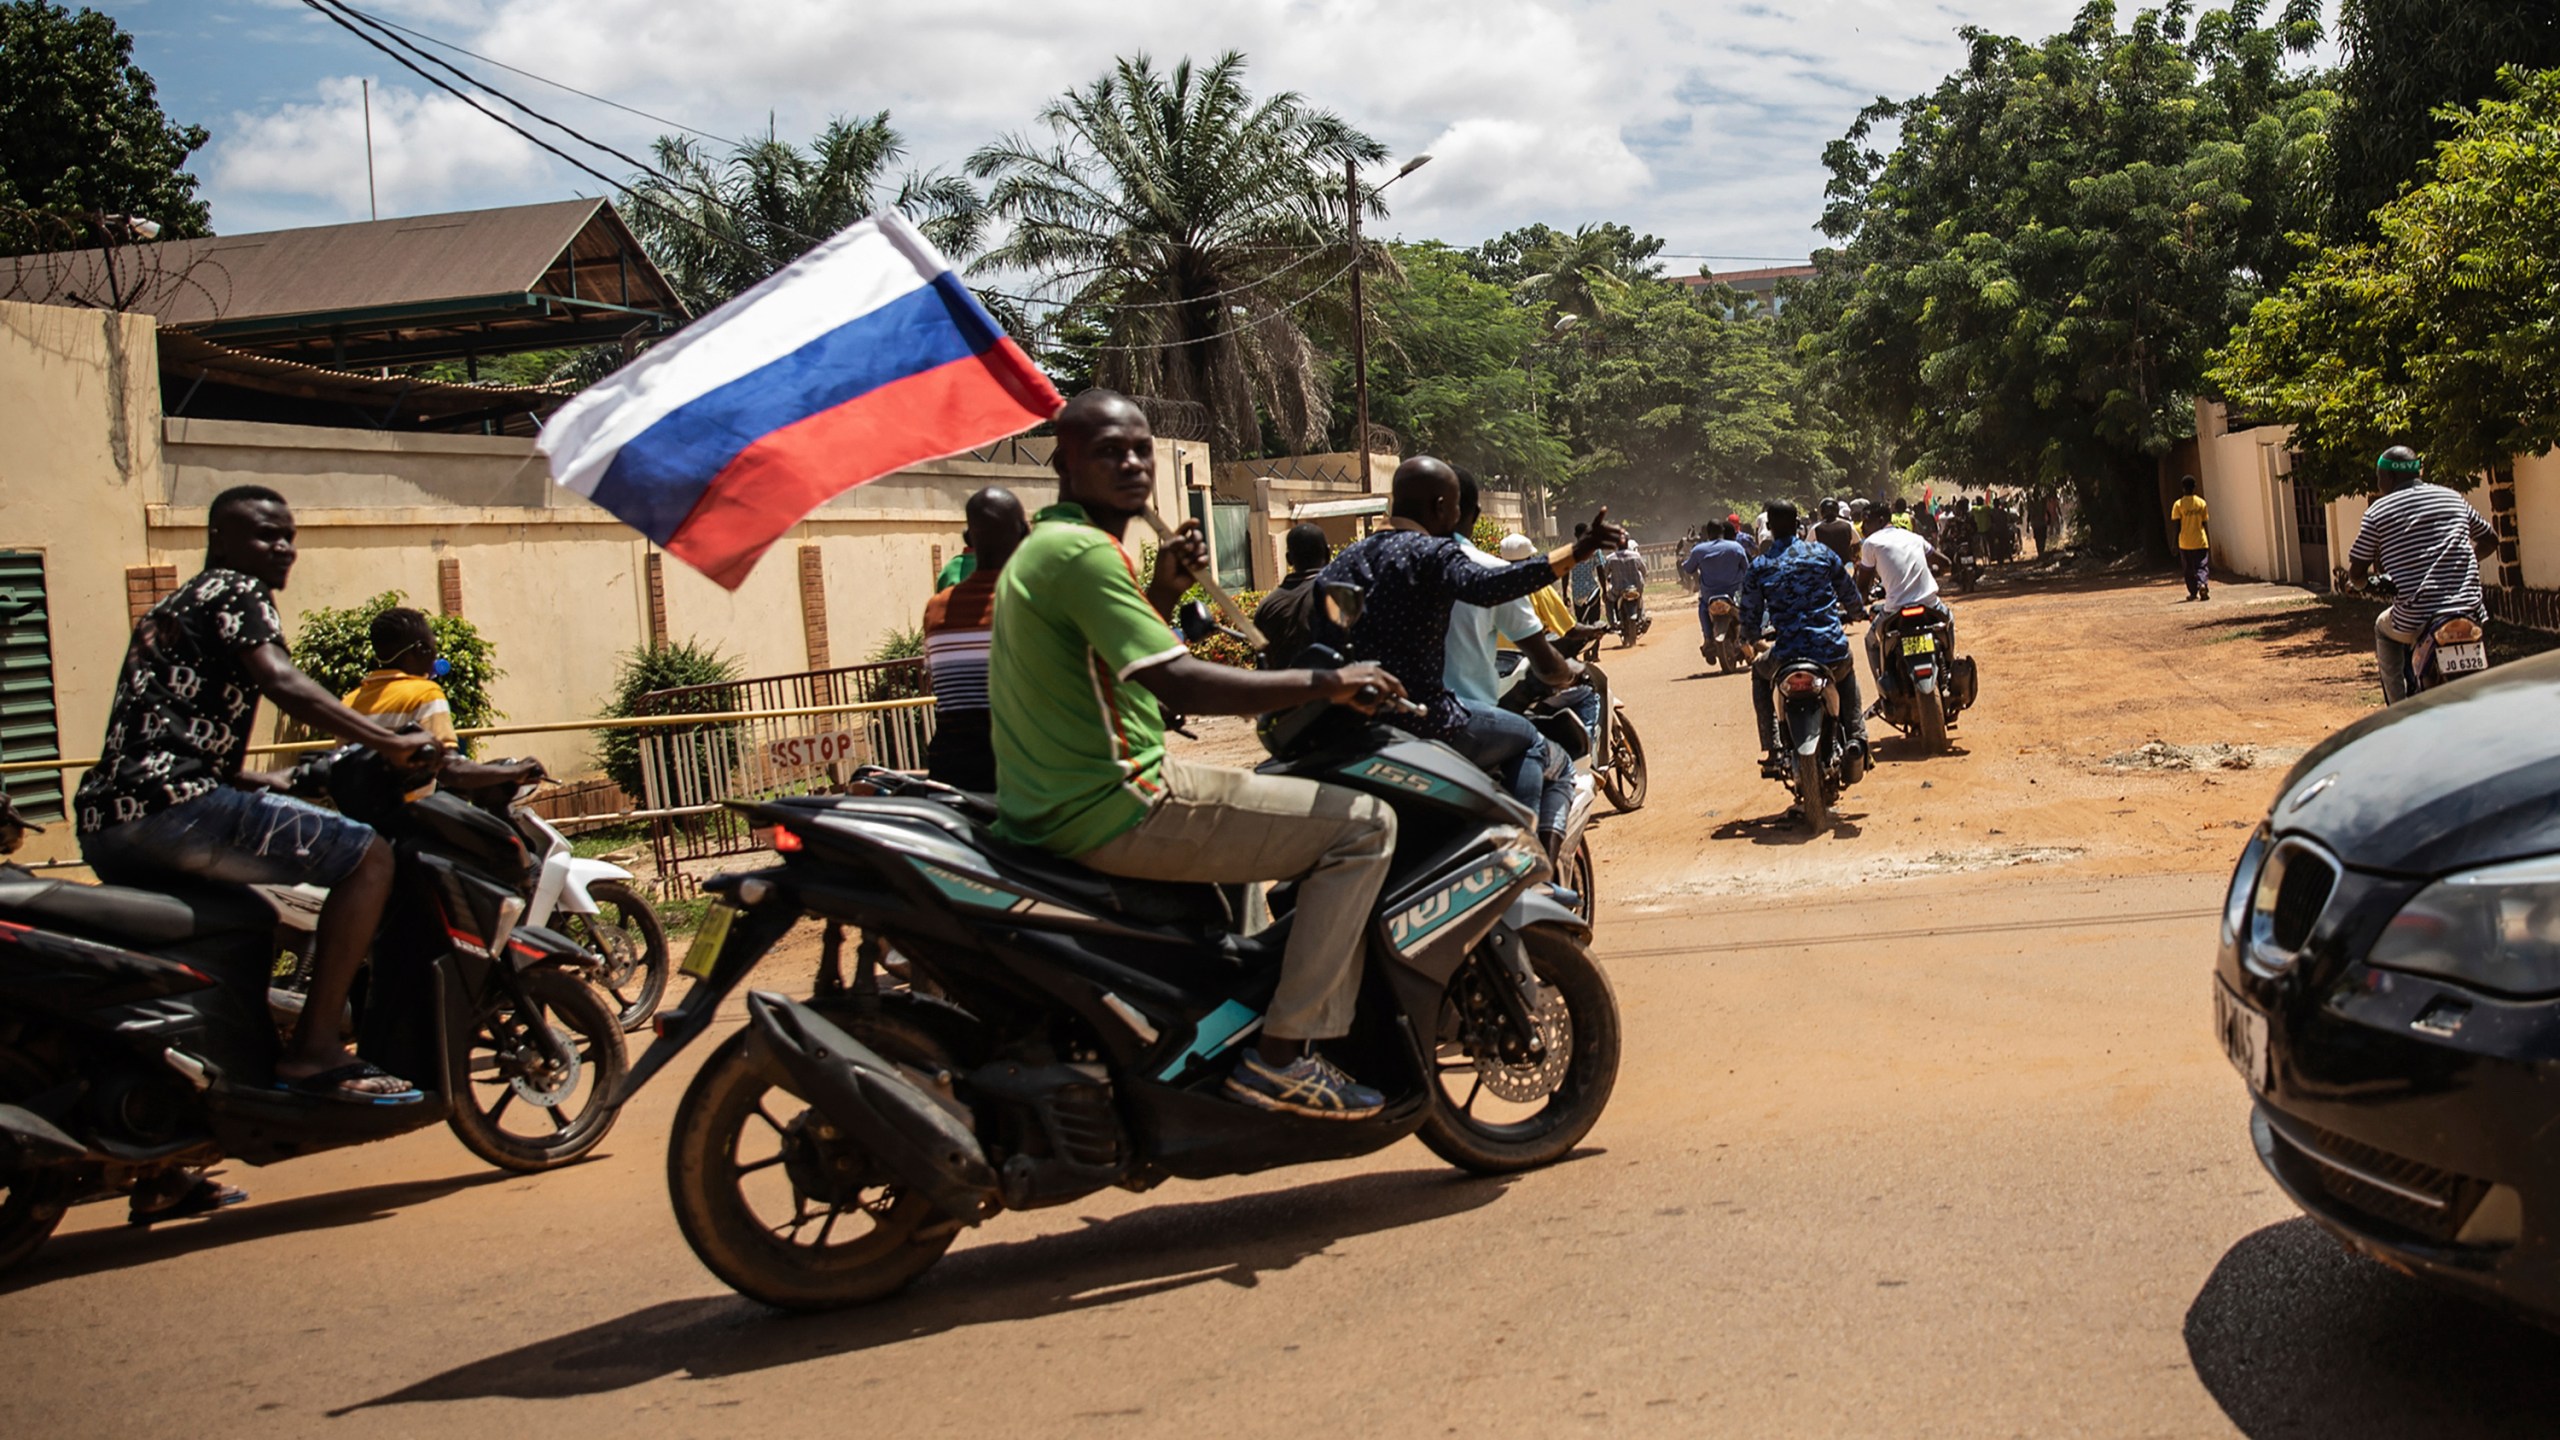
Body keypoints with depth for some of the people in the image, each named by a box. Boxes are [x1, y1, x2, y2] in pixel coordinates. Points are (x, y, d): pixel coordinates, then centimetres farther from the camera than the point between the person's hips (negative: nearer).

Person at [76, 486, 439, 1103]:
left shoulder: (169, 608, 30)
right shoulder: (235, 590, 2)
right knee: (365, 856, -15)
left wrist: (266, 783, 43)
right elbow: (280, 682, -18)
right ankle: (313, 1051, -21)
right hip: (171, 804, -10)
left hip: (104, 825, 10)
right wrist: (388, 743, -25)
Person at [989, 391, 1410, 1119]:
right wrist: (1326, 683, -19)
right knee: (1363, 825, -11)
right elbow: (1180, 683, -26)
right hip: (1115, 811, -11)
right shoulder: (1082, 550, -17)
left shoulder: (1040, 547, 17)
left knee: (1277, 790, 35)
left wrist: (1163, 590, 11)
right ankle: (1280, 1054, -10)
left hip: (1052, 806, 11)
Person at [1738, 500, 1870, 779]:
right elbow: (1849, 594, 16)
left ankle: (1771, 748, 21)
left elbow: (1750, 624, 4)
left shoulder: (1758, 568, -1)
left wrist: (1753, 636, 29)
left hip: (1788, 656, -2)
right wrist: (1858, 613, 40)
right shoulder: (1822, 553, 4)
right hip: (1833, 652, 2)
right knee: (1847, 674, 38)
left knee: (1760, 672, 32)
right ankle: (1856, 737, 23)